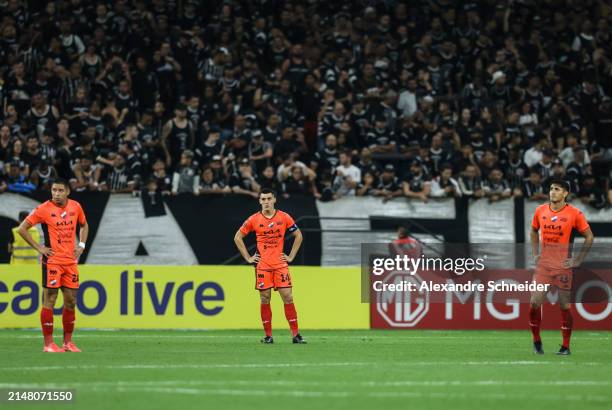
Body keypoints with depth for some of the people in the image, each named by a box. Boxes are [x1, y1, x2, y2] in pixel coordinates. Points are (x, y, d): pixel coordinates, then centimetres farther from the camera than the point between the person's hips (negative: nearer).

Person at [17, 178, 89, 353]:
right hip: (52, 261, -5)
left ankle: (68, 342, 17)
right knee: (49, 301, -5)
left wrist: (81, 245, 10)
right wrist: (39, 248, -9)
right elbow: (22, 228, -6)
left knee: (71, 301, 7)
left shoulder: (75, 207, 6)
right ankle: (48, 344, -2)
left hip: (70, 260, 5)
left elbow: (84, 225, 25)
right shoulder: (44, 209, -8)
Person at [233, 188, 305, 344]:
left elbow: (298, 235, 12)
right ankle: (268, 336, 7)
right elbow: (238, 237, 10)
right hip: (262, 265, 0)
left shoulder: (284, 217, 1)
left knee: (288, 297, -4)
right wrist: (248, 258, 4)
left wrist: (291, 256, 5)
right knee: (265, 299, 1)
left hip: (280, 264, 0)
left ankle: (296, 334, -2)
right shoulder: (254, 219, 1)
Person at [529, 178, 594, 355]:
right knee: (535, 303, -6)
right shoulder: (540, 211, 5)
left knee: (564, 306, 0)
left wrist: (578, 260, -2)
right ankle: (536, 340, 12)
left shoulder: (574, 213, -6)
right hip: (543, 265, 3)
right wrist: (535, 253, 13)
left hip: (563, 266, -3)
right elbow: (534, 231, 23)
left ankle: (565, 347, 10)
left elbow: (589, 237, 2)